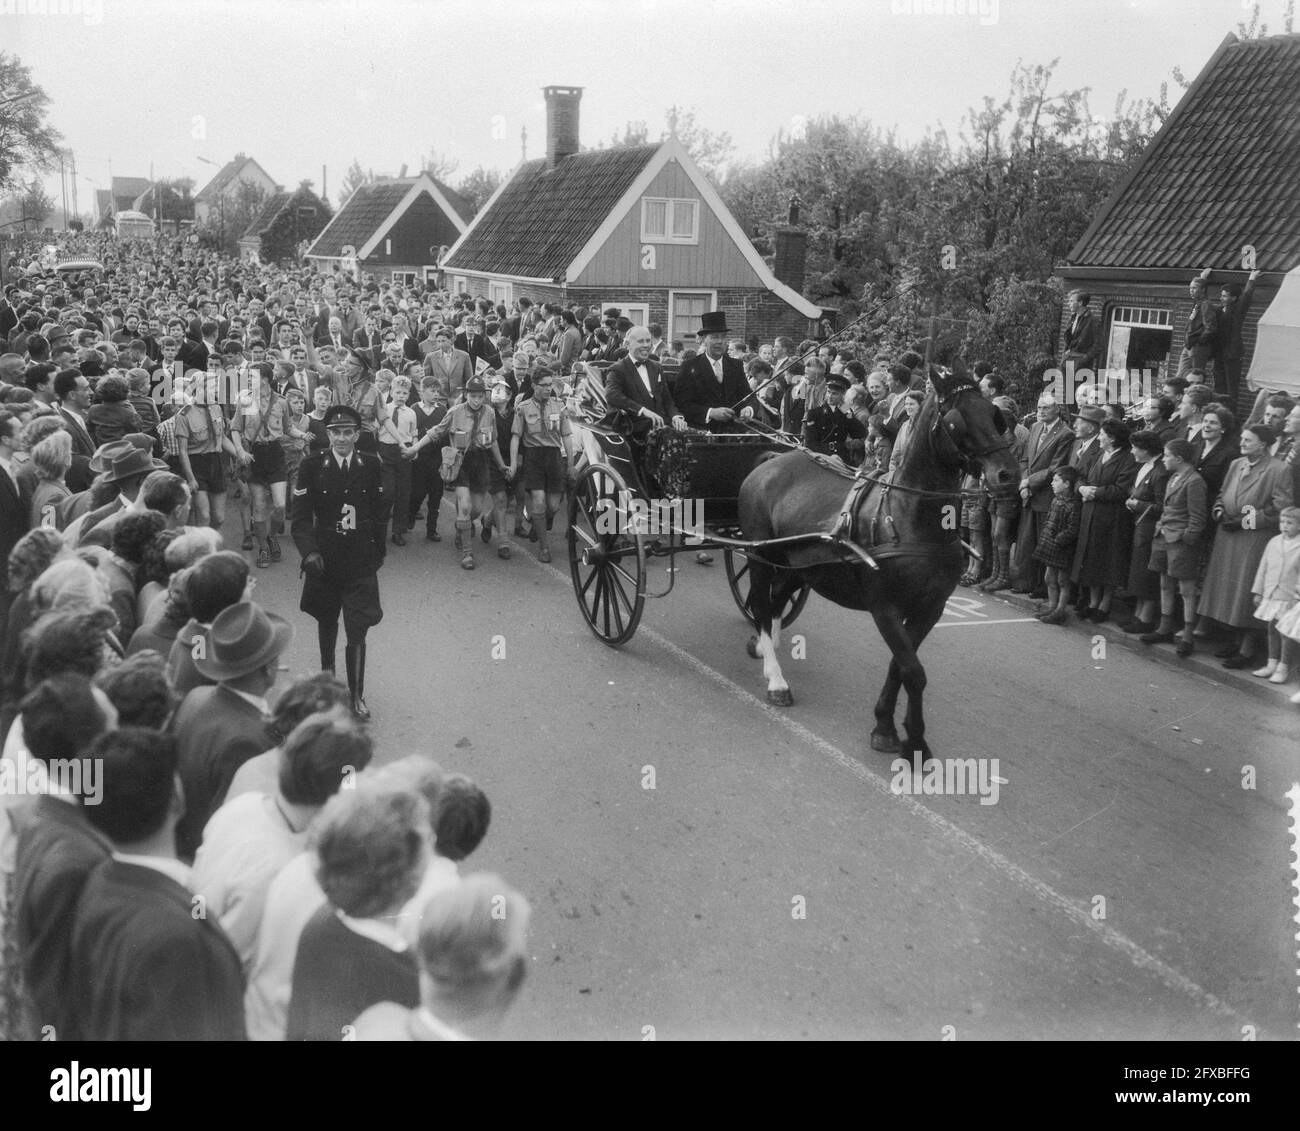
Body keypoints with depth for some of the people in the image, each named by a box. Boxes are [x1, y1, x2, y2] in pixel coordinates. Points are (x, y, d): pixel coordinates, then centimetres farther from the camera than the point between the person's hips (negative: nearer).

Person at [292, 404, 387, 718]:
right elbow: (301, 516, -7)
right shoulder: (312, 466, -6)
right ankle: (327, 671, 45)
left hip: (361, 562, -1)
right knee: (327, 620, 21)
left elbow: (380, 513, 6)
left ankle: (356, 695, 6)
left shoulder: (371, 465, -3)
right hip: (324, 559, 1)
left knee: (357, 630, -5)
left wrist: (378, 553, 9)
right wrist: (309, 551, -22)